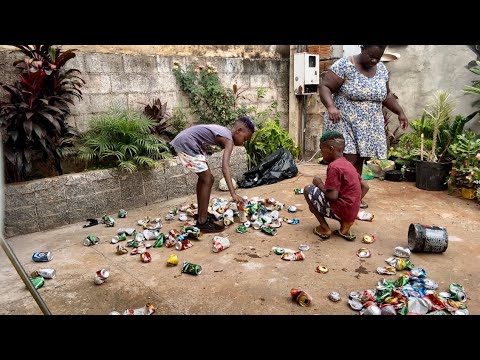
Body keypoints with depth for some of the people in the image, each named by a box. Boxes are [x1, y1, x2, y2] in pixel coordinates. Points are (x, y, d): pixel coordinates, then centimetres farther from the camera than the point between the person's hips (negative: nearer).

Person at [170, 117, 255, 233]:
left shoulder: (224, 132, 13)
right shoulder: (228, 139, -16)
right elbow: (225, 166, -28)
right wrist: (233, 194, -34)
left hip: (184, 142, 10)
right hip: (186, 144, -10)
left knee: (204, 177, 17)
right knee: (208, 179, -6)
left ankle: (201, 215, 28)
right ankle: (202, 222, -1)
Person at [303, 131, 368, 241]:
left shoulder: (333, 166, -16)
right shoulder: (348, 164, 11)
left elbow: (333, 196, -21)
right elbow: (364, 187, 16)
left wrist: (319, 184, -5)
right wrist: (352, 204, 17)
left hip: (341, 211, -9)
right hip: (353, 213, 9)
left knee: (308, 189, 0)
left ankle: (324, 228, 1)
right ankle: (345, 225, 12)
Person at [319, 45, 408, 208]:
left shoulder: (381, 69, 9)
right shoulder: (344, 65, -12)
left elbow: (386, 94, 21)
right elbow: (325, 87, -15)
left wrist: (400, 112, 15)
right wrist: (331, 106, -32)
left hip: (369, 127, 6)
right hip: (344, 124, -6)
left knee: (358, 162, 8)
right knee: (348, 161, -14)